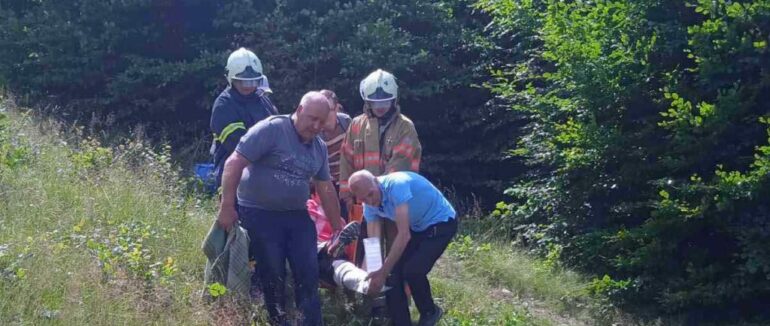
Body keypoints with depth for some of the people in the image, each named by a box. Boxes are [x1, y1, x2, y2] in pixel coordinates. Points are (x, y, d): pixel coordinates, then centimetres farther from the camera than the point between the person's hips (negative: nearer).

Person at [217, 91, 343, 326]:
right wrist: (226, 207, -20)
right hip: (260, 214, -6)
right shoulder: (271, 129, -14)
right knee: (273, 277, -1)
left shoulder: (319, 147, 8)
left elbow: (326, 190, 18)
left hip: (297, 216, 6)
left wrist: (338, 229, 19)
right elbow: (234, 163, -17)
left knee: (309, 274, 0)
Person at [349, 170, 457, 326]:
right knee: (394, 271, -6)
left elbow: (404, 236, -35)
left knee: (412, 271, -20)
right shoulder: (370, 205, -9)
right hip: (416, 227, 7)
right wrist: (370, 272, -25)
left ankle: (430, 312, 5)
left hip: (441, 222, -7)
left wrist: (383, 272, -36)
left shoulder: (396, 185, -34)